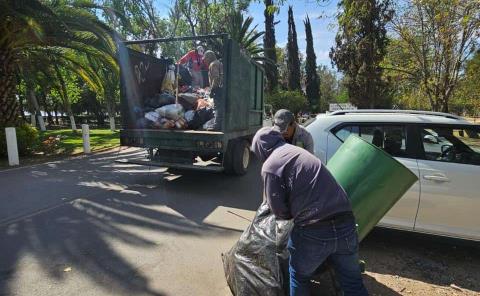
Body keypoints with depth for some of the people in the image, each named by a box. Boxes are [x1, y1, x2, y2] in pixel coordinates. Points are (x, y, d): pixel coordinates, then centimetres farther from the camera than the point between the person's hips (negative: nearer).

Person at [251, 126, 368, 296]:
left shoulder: (270, 165, -5)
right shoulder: (299, 151, 17)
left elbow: (279, 211, -5)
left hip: (313, 232, -6)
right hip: (346, 226, 7)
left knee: (299, 278, 23)